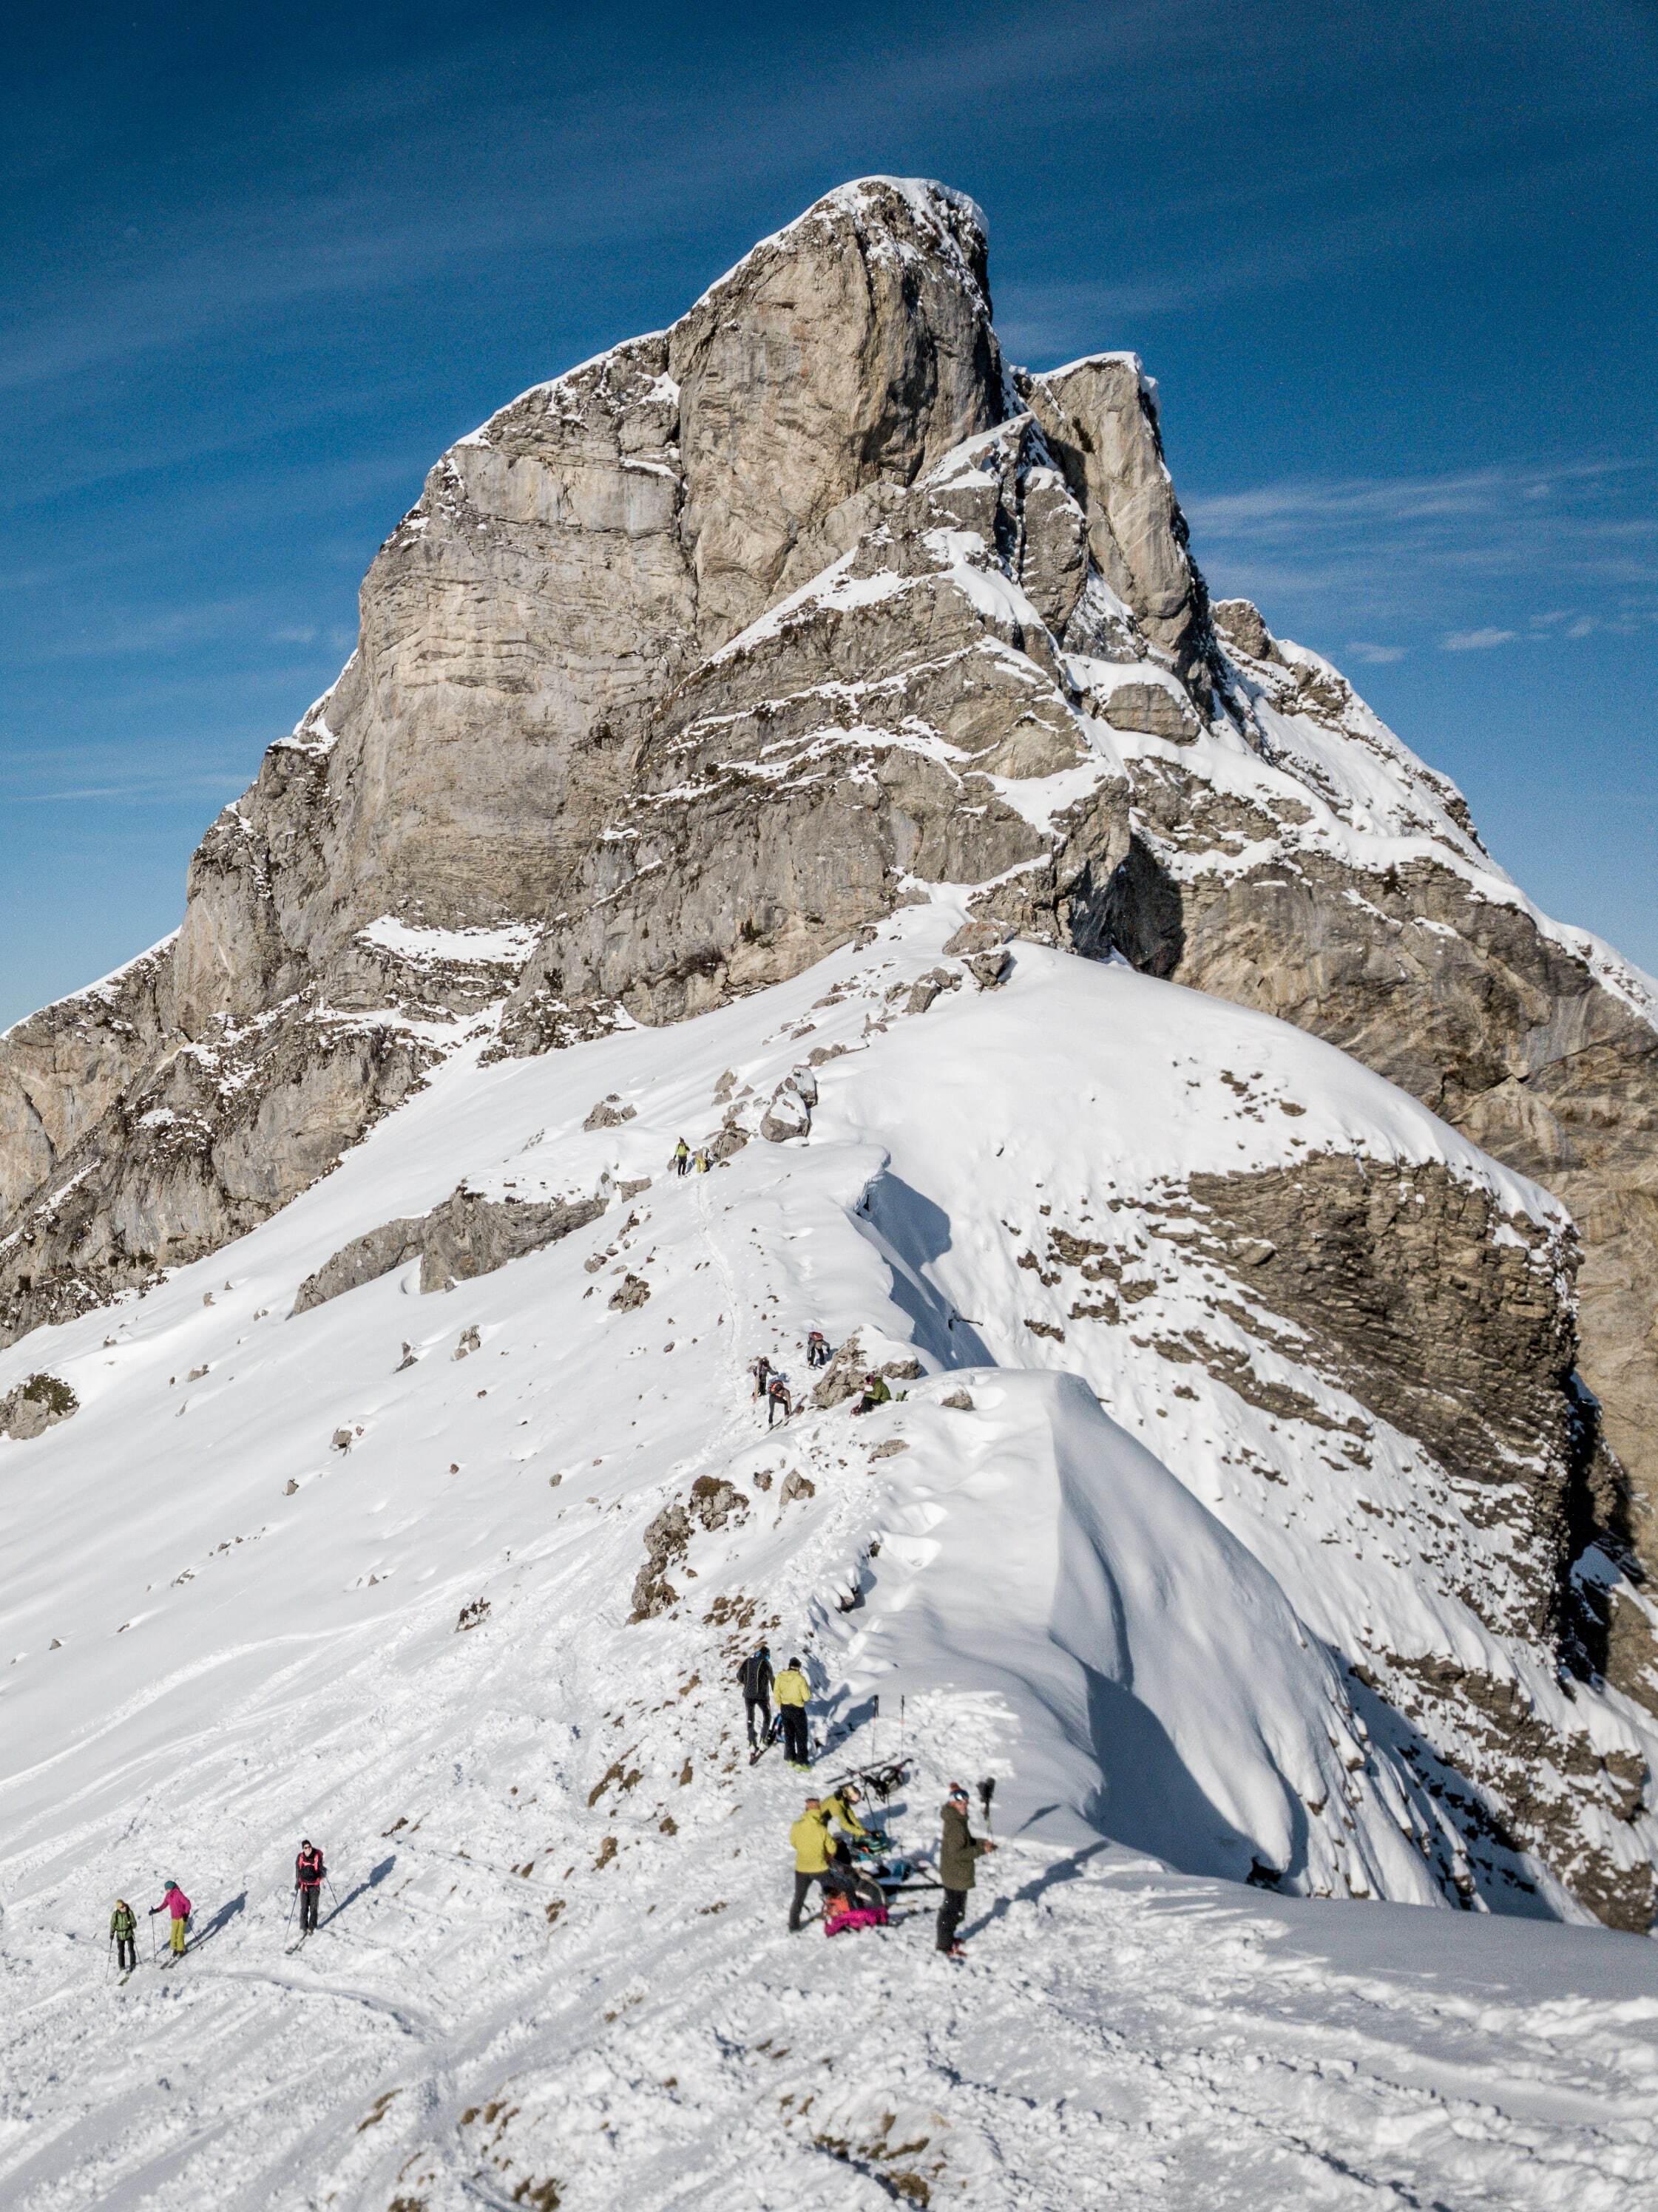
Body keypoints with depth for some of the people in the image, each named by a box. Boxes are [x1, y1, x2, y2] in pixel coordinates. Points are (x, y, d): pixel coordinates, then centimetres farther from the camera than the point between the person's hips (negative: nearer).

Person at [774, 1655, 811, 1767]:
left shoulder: (780, 1676, -5)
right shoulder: (800, 1678, -19)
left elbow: (777, 1694, 4)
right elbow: (807, 1697, -15)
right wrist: (808, 1687, 3)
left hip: (785, 1709, 4)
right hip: (797, 1710, -4)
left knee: (789, 1734, 21)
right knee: (801, 1736, 10)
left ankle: (791, 1758, 30)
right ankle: (801, 1762, 11)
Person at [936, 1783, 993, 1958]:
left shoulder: (958, 1820, 6)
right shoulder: (954, 1825, -27)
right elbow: (957, 1853, -29)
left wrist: (982, 1842, 5)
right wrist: (981, 1850, -25)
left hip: (957, 1873, 10)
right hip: (955, 1876, -10)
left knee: (955, 1907, 24)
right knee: (952, 1909, 1)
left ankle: (947, 1938, 39)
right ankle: (946, 1946, 11)